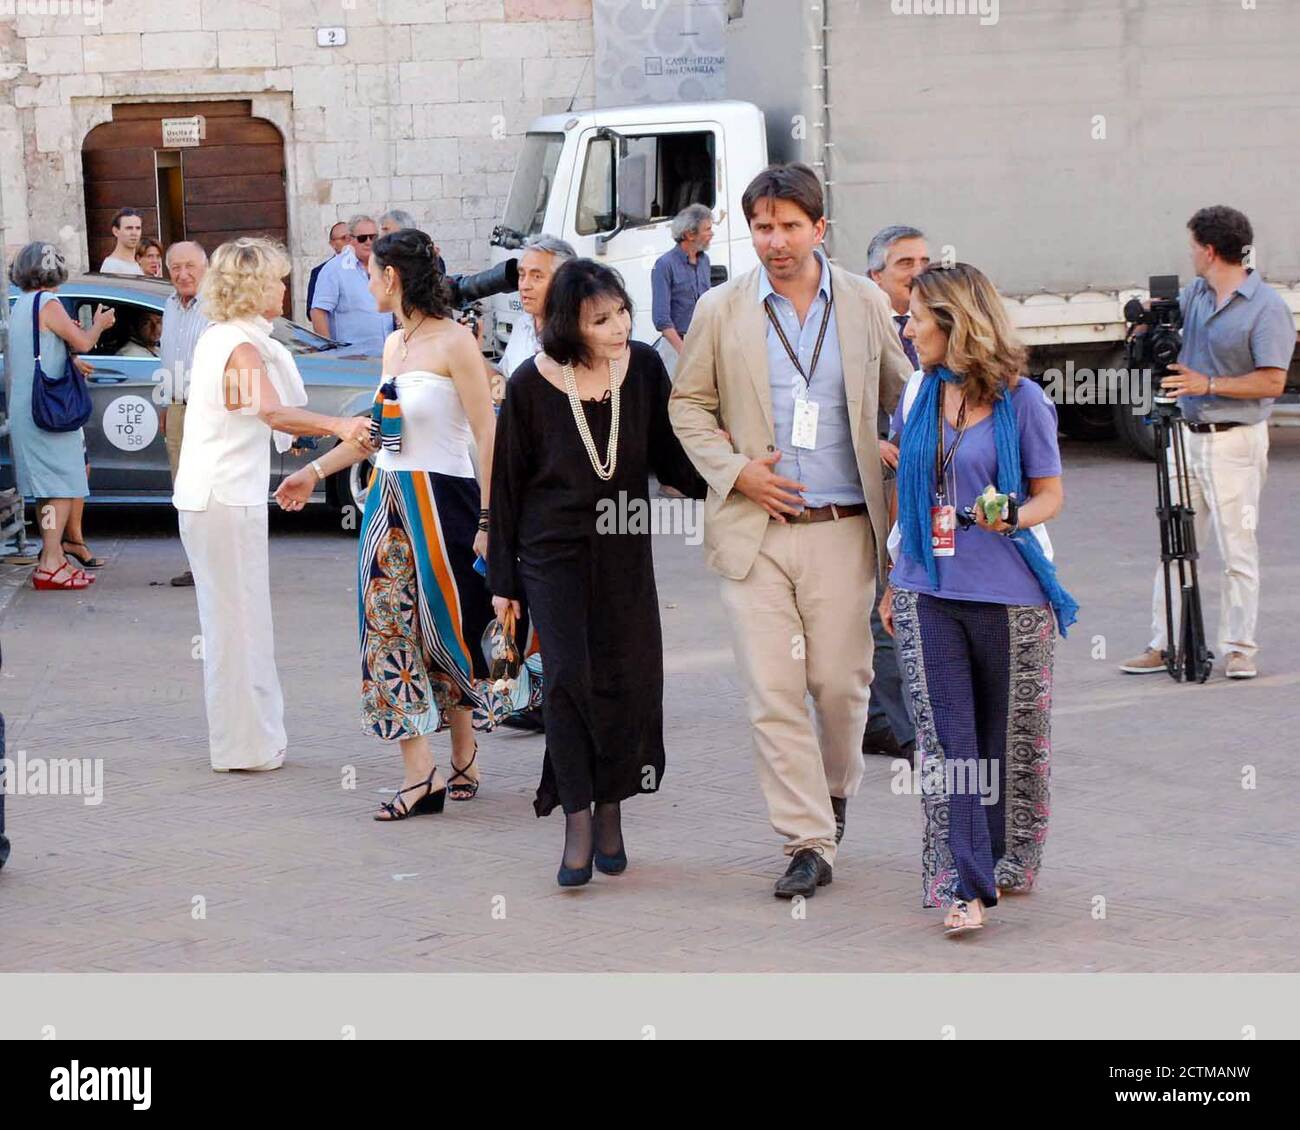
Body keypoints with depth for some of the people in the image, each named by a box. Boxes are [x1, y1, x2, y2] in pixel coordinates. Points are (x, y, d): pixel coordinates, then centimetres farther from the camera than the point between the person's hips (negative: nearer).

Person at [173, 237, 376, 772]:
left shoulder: (217, 338, 13)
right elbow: (273, 412, -34)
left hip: (209, 493, 10)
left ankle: (245, 737, 25)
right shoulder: (242, 347, -16)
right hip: (227, 499, -10)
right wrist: (337, 425, -47)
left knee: (231, 618, 16)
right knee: (239, 619, -3)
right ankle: (246, 746, 3)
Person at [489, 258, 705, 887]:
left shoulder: (644, 368, -3)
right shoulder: (531, 385, -9)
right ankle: (577, 825, -6)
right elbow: (507, 484, -1)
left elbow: (668, 456, 7)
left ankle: (610, 808, 20)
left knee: (626, 678, 2)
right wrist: (502, 578, 2)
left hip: (624, 550, 2)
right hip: (554, 553, -2)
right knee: (569, 677, -10)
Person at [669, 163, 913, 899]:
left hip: (843, 529, 0)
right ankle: (809, 842, 0)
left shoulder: (864, 303, 5)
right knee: (773, 691, -5)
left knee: (841, 681, 3)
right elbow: (687, 403, 10)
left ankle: (836, 791, 33)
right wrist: (734, 470, -4)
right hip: (755, 528, 0)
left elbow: (901, 396, 17)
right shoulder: (721, 310, 3)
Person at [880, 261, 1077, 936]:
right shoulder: (917, 398, 10)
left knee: (1009, 735, 7)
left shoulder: (1021, 400, -5)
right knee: (944, 740, -5)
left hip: (1009, 594, -3)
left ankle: (1011, 859, 26)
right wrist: (893, 583, 18)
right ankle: (961, 885, -7)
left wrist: (1015, 519, -22)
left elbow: (1051, 495, 0)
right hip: (929, 593, 3)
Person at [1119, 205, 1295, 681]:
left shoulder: (1267, 307, -10)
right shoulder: (1194, 294, 10)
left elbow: (1272, 381, -14)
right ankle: (1164, 644, 11)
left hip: (1236, 440, -7)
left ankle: (1239, 648, 5)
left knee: (1237, 549, -2)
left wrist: (1209, 384, -18)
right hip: (1187, 435, 7)